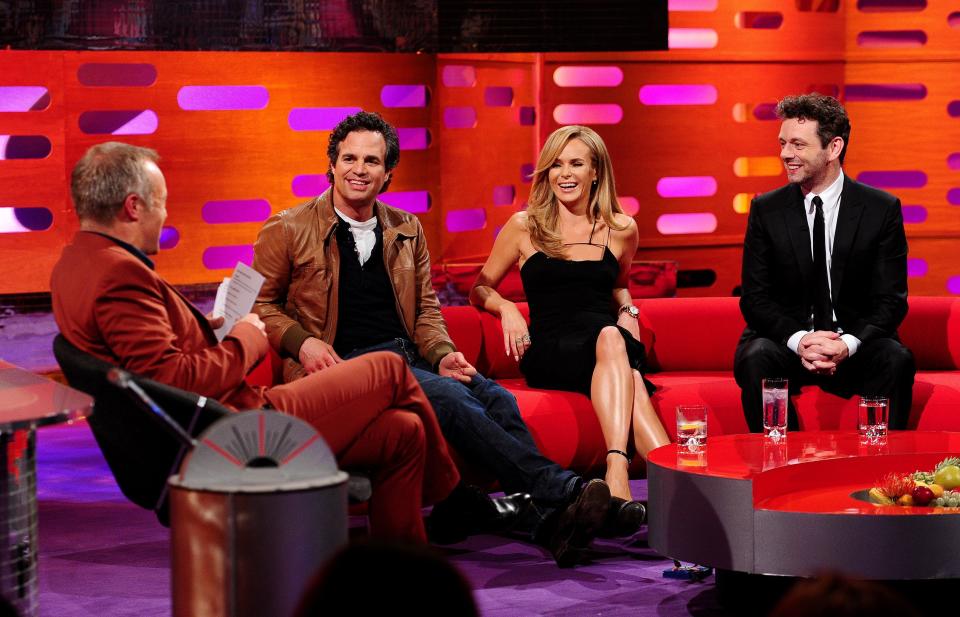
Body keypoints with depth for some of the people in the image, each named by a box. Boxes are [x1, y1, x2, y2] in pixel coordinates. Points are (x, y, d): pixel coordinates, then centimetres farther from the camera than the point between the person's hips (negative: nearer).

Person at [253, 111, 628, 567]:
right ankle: (559, 491, -37)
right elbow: (260, 304, 8)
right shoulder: (287, 231, 4)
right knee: (448, 397, -31)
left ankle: (550, 521, -36)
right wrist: (301, 342, -10)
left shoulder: (408, 231, 19)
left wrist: (442, 355, 0)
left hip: (408, 358, 5)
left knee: (495, 398, -24)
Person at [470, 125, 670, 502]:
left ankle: (617, 470, -56)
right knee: (609, 340, -38)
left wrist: (628, 311, 12)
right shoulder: (525, 227, 9)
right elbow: (480, 290, 18)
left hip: (612, 344, 2)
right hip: (549, 351, -2)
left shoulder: (622, 230, 15)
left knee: (612, 338, -39)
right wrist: (506, 308, -4)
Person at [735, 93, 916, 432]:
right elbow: (755, 298, -1)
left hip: (855, 347, 0)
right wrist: (798, 340, -21)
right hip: (787, 339, 1)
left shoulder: (883, 209, 0)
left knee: (896, 360, -31)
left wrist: (849, 343, -23)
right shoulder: (766, 209, 3)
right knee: (756, 359, -31)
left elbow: (890, 300, -3)